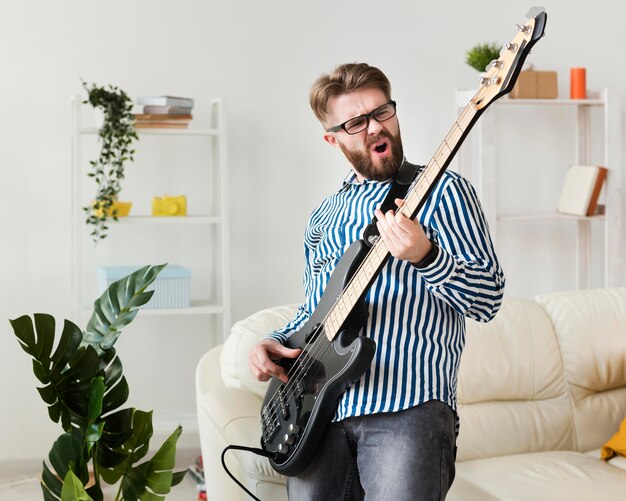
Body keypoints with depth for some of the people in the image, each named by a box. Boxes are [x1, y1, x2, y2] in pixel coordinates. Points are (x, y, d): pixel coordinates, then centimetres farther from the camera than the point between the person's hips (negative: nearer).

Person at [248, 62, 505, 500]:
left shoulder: (441, 190, 1)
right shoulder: (323, 218, 20)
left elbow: (489, 297, -6)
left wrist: (424, 256, -23)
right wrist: (276, 343, 8)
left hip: (407, 407, -5)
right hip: (318, 412, 5)